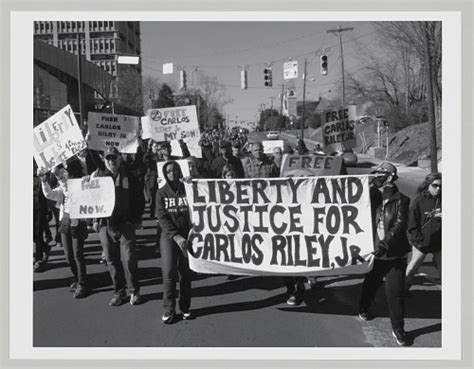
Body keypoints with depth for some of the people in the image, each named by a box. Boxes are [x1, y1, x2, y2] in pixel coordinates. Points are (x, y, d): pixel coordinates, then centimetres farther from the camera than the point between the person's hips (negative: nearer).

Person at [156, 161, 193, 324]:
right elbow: (162, 218, -3)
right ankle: (168, 310, 3)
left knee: (186, 272, 3)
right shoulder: (161, 193, 4)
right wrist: (176, 236, -15)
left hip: (187, 235, 1)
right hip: (169, 235, 0)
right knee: (169, 271, -9)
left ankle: (185, 308, 16)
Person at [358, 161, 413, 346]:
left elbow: (400, 225, -18)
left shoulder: (401, 200, -8)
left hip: (395, 254, -3)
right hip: (375, 251, 3)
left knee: (395, 292, -2)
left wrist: (385, 243, -30)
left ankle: (398, 329, 12)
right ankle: (363, 308, 46)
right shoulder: (373, 197, 3)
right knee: (371, 283, 19)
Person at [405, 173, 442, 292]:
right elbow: (412, 225, -7)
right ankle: (403, 289, 27)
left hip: (439, 243, 2)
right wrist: (419, 240, -12)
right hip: (421, 243, -2)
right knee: (412, 267, 10)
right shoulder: (419, 200, -9)